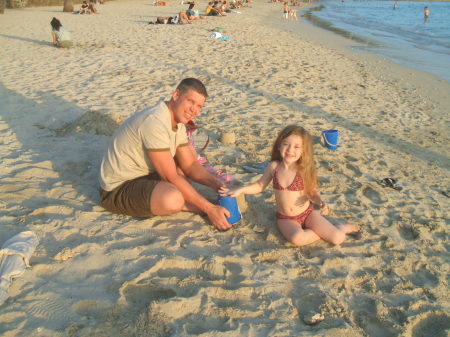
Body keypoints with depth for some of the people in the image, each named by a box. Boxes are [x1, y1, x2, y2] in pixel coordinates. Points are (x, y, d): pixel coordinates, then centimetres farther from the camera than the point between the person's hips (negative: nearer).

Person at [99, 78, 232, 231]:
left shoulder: (178, 123, 4)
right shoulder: (154, 122, -27)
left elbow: (190, 166, 6)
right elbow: (171, 178, -26)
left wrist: (218, 184, -12)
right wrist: (209, 209, -24)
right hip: (118, 190, -10)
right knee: (173, 199, -36)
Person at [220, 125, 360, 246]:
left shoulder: (304, 169, -14)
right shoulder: (273, 166, -9)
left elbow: (313, 192, -4)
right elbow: (260, 186, 5)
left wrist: (321, 202, -25)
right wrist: (239, 190, -6)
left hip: (307, 213, -1)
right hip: (285, 218, 1)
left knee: (338, 239, -19)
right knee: (297, 238, -34)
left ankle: (341, 228, 17)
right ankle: (323, 232, -5)